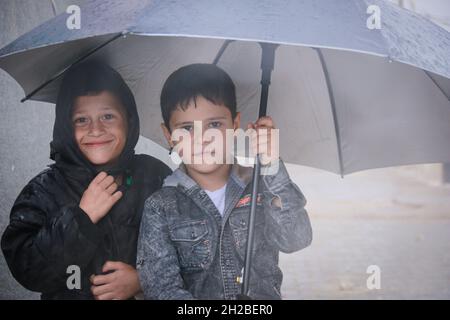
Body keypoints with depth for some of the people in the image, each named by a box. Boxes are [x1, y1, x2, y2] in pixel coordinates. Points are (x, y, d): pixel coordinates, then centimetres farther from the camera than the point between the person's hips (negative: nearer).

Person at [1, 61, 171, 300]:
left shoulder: (156, 176, -2)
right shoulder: (44, 190, -2)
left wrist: (144, 280, -12)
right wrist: (82, 218, -16)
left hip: (148, 293, 0)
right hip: (69, 294, 0)